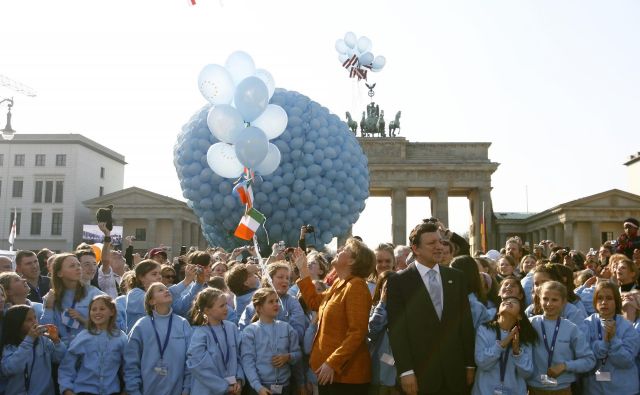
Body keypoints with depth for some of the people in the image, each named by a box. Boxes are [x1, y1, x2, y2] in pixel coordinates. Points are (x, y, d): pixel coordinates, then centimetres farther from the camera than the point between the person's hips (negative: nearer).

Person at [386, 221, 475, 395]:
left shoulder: (456, 277, 8)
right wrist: (405, 371, -13)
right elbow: (397, 330, -7)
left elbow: (466, 322, 8)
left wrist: (470, 364, 6)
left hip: (455, 372, 3)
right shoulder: (398, 282, -4)